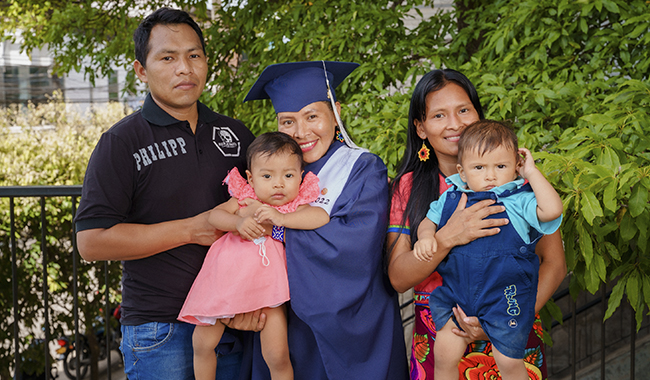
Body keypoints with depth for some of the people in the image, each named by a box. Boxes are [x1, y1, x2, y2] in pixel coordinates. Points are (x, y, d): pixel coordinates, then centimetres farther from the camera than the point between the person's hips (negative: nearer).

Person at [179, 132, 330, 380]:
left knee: (278, 357, -9)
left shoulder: (297, 206, -1)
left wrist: (281, 218, -27)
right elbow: (214, 215, -3)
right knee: (202, 343, 11)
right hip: (226, 277, 3)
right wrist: (238, 222, -23)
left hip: (266, 285, -3)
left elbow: (323, 217, -20)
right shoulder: (244, 198, 6)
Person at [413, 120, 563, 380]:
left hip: (504, 297, -3)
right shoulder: (451, 198, 5)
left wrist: (531, 172, -14)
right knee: (444, 355, 1)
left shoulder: (518, 201, -7)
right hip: (456, 295, 3)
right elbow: (429, 221, 19)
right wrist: (425, 237, -5)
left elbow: (552, 210, -23)